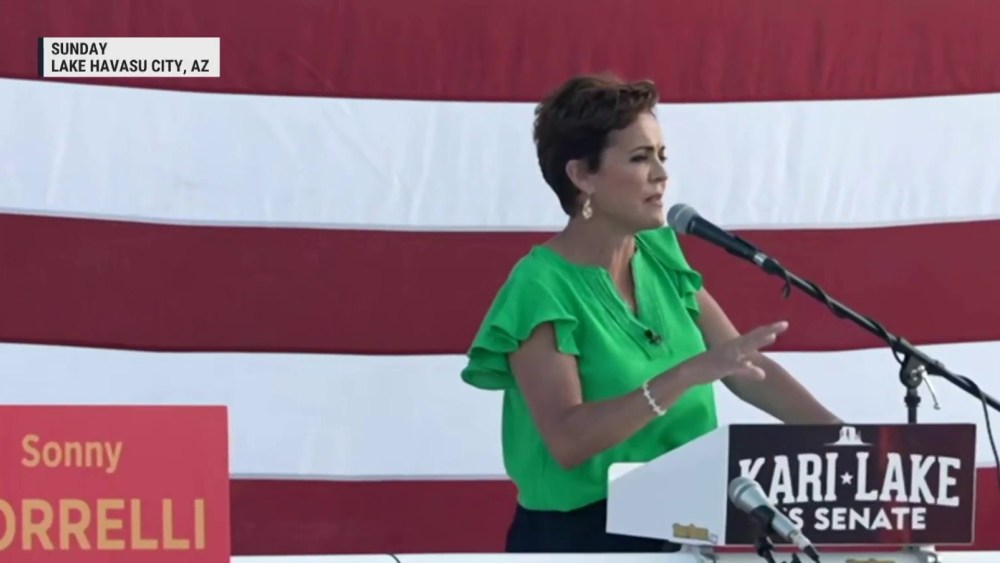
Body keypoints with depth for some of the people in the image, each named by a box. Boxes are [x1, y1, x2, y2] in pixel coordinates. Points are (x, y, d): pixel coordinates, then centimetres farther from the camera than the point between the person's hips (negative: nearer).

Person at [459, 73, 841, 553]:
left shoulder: (660, 254, 5)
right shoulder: (541, 288, -14)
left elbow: (747, 370, 5)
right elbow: (567, 440, -23)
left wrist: (844, 434, -7)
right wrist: (685, 375, -30)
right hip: (578, 536, -6)